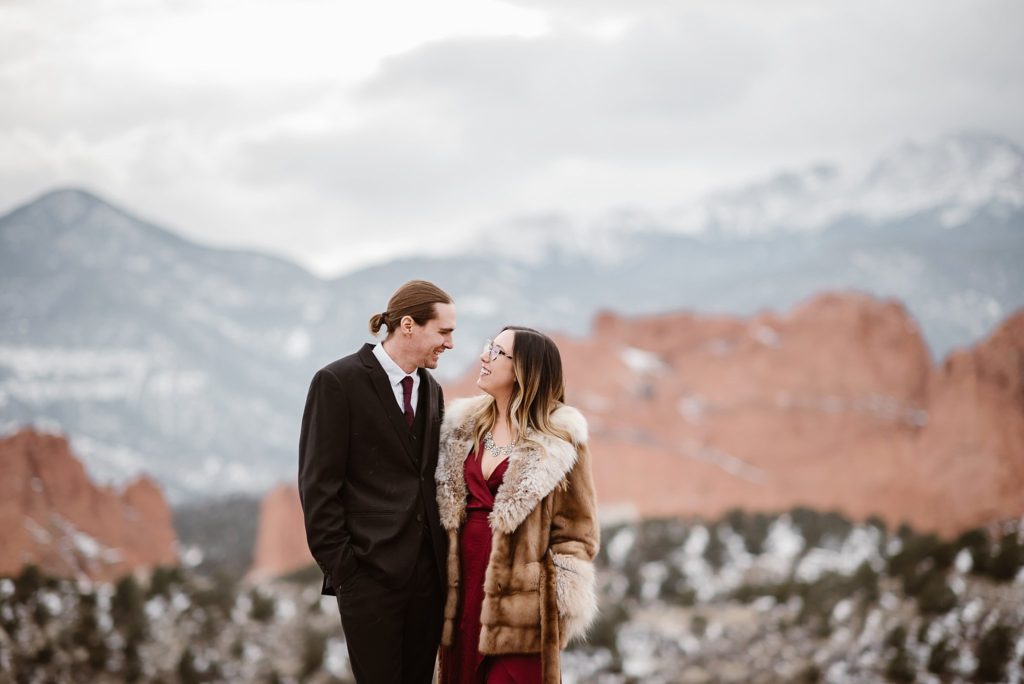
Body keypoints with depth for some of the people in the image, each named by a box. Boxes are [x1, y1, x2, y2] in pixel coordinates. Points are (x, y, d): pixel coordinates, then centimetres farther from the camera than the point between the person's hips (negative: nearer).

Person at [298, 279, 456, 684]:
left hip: (428, 571, 6)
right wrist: (340, 566, -12)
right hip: (371, 572, -6)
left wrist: (443, 552, 8)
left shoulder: (430, 388, 13)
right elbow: (318, 486, -9)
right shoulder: (339, 382, -8)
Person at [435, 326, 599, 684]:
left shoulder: (559, 440, -7)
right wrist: (442, 585, 8)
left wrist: (558, 611, -10)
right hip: (464, 584, 5)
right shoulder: (465, 426, 9)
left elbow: (576, 532, -5)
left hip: (518, 596, -5)